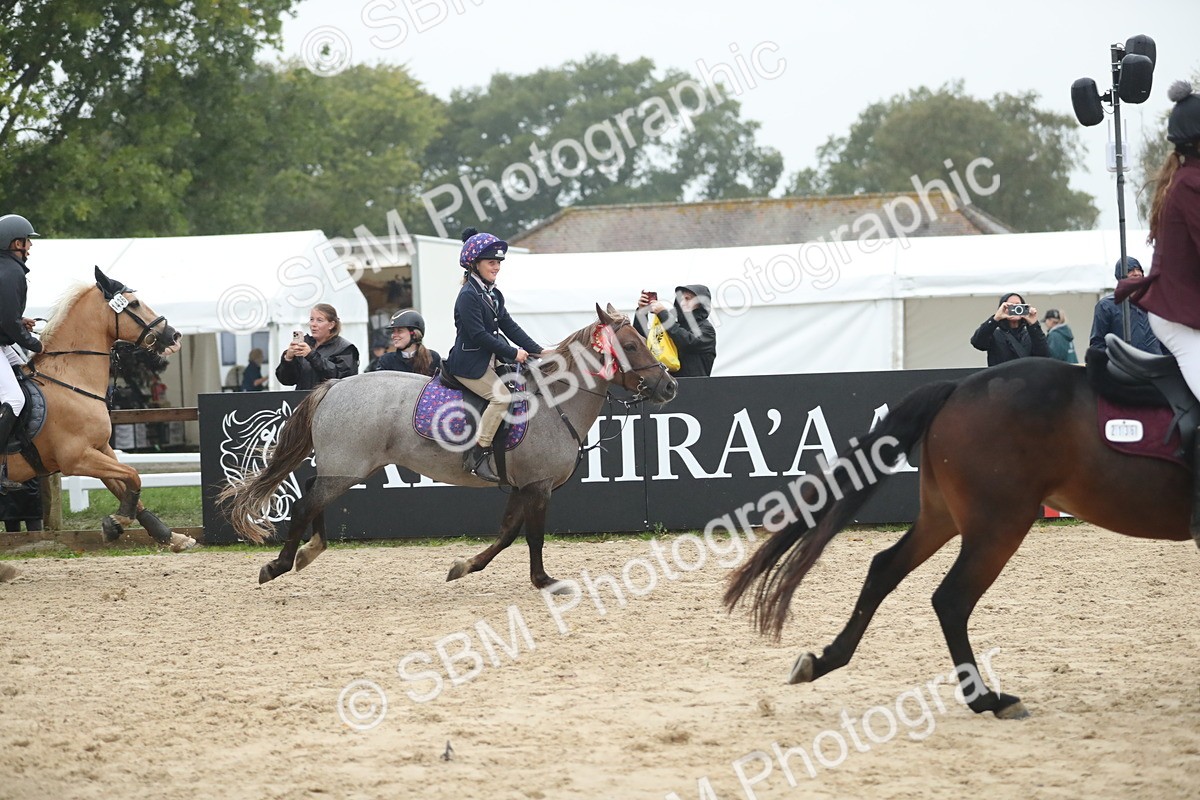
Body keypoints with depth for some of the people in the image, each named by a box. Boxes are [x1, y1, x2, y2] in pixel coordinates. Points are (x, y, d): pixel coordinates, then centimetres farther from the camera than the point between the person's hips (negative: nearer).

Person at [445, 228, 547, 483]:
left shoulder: (493, 295, 15)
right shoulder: (468, 295, -15)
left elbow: (508, 326, 14)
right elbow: (479, 334, -21)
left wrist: (536, 350, 4)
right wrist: (512, 353, -17)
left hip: (489, 361, 10)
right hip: (469, 364, -10)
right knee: (501, 396, -25)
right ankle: (478, 455, -24)